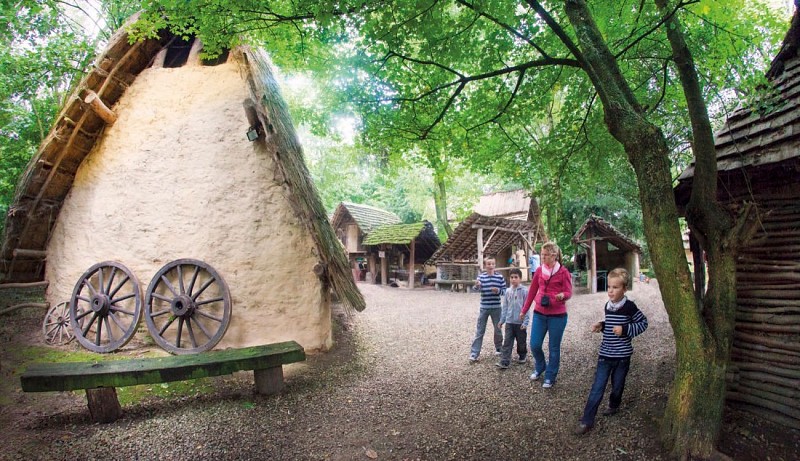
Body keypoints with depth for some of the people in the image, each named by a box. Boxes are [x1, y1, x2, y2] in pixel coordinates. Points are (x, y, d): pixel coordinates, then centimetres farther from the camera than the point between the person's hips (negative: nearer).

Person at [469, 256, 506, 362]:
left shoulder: (500, 277, -1)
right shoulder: (481, 277, -3)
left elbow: (505, 290, 1)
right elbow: (476, 288, -17)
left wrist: (498, 290, -20)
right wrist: (477, 285, -40)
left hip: (496, 308, 1)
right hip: (484, 307, -1)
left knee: (498, 329, 14)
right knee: (479, 331, 1)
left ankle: (498, 348, 37)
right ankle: (474, 353, 3)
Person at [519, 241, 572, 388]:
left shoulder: (563, 272, -9)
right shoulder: (539, 271, 3)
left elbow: (569, 292, -8)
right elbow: (532, 291, 10)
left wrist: (562, 295, -32)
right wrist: (524, 310, 15)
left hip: (557, 315, -4)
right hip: (539, 314, 4)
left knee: (554, 348, 7)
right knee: (534, 345, 5)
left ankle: (550, 377, 24)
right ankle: (539, 367, 34)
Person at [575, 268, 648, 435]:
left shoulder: (629, 307, -12)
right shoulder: (608, 306, 4)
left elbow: (643, 323, -7)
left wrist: (625, 329, -19)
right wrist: (601, 325, 0)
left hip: (622, 355, -3)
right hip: (605, 354, 3)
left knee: (617, 385, 15)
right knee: (597, 388, 0)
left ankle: (614, 406, 45)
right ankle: (587, 421, 1)